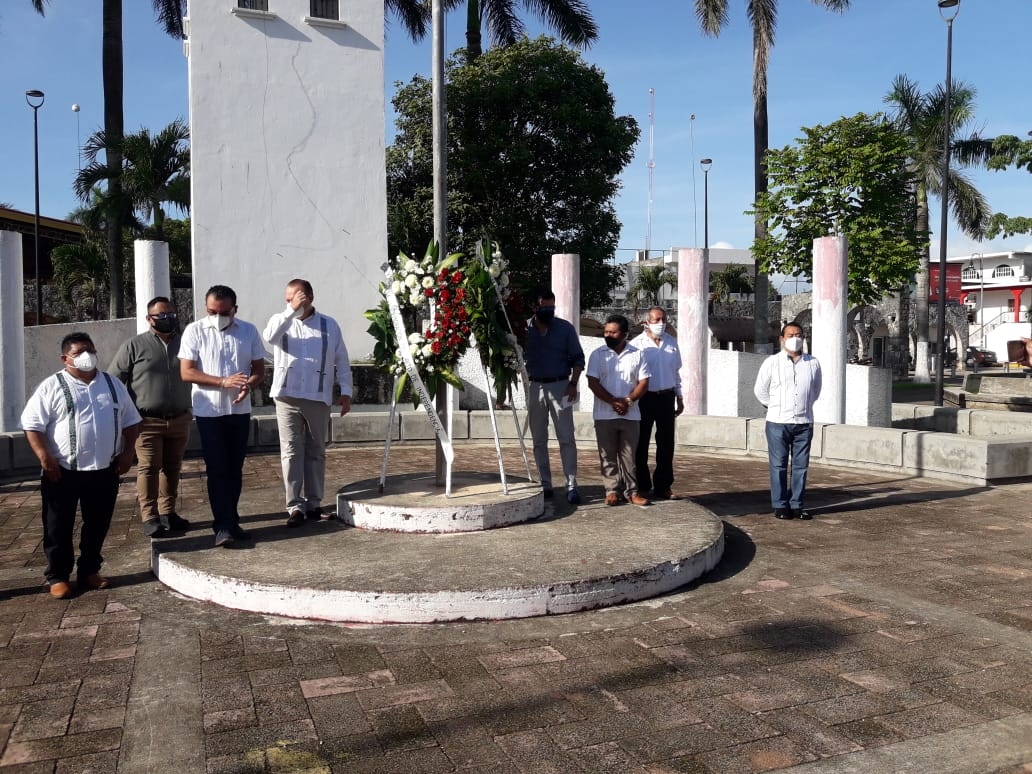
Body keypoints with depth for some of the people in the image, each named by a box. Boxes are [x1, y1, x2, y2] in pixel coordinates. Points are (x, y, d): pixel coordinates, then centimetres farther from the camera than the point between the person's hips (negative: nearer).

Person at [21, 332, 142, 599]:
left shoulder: (113, 384, 9)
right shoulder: (52, 387, -5)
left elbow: (130, 420, 14)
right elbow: (32, 424, -7)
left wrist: (127, 452, 4)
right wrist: (44, 457, -16)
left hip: (104, 471, 4)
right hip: (63, 472, -4)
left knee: (97, 525, 12)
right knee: (58, 527, 4)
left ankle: (89, 571, 26)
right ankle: (58, 577, 17)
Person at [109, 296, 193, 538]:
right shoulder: (134, 346, -2)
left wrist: (191, 409, 12)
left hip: (179, 420, 4)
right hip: (148, 421, -3)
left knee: (172, 468, 11)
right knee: (148, 468, -3)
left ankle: (168, 512, 22)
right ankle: (149, 517, 2)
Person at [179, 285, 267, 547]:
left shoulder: (249, 331, 2)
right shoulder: (194, 331, -5)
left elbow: (259, 369, 6)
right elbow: (186, 372, -10)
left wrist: (248, 385, -17)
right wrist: (224, 382, -22)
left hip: (240, 410, 3)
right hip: (209, 411, -3)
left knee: (235, 469, 10)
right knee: (217, 470, -3)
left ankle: (231, 521, 21)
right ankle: (223, 525, 1)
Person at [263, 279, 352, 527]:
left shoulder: (329, 325, 6)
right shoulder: (280, 320, 5)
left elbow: (341, 360, 9)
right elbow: (269, 337, -19)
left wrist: (346, 391, 3)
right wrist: (291, 310, -22)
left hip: (318, 398, 1)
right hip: (287, 398, 0)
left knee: (316, 451, 8)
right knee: (291, 452, -2)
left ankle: (314, 502, 18)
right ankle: (295, 506, 1)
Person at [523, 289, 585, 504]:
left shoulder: (565, 328, -1)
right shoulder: (524, 329, 1)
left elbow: (578, 358, 2)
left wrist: (573, 383, -8)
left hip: (560, 386, -2)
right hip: (535, 387, 2)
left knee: (566, 438, -6)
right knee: (539, 440, 8)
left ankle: (571, 485, -4)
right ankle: (545, 484, 17)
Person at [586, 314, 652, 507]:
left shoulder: (637, 355, 6)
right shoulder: (598, 355, 4)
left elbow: (643, 383, 1)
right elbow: (593, 383, -5)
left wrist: (628, 401, -14)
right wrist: (613, 402, -14)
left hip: (630, 415, 0)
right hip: (604, 415, 0)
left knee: (629, 454, 4)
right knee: (608, 455, 3)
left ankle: (631, 491, 11)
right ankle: (612, 491, 11)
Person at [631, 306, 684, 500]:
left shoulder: (672, 343, 8)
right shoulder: (636, 344, -7)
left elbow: (676, 372, 16)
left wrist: (679, 397, 16)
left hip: (666, 397, 4)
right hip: (644, 398, -4)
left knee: (666, 444, 8)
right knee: (641, 444, 4)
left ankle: (662, 487, 18)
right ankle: (642, 487, 14)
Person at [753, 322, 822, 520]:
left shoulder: (813, 363, 4)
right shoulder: (771, 363, -2)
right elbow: (760, 390, 8)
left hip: (803, 424, 2)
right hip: (778, 423, -2)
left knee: (801, 466, 6)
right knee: (779, 466, 1)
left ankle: (797, 504, 15)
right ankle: (780, 505, 9)